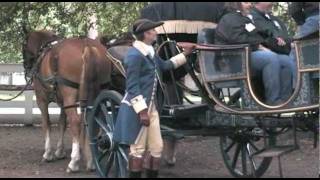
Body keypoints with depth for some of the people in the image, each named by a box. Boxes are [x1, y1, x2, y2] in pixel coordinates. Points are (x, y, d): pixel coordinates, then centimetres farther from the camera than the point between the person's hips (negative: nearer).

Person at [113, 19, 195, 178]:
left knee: (156, 147, 11)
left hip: (151, 106, 9)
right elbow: (132, 87, -19)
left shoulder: (149, 53, 12)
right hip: (138, 108, -9)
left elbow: (165, 65, 32)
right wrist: (142, 111, -23)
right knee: (138, 149, -1)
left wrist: (185, 54, 32)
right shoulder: (134, 55, -16)